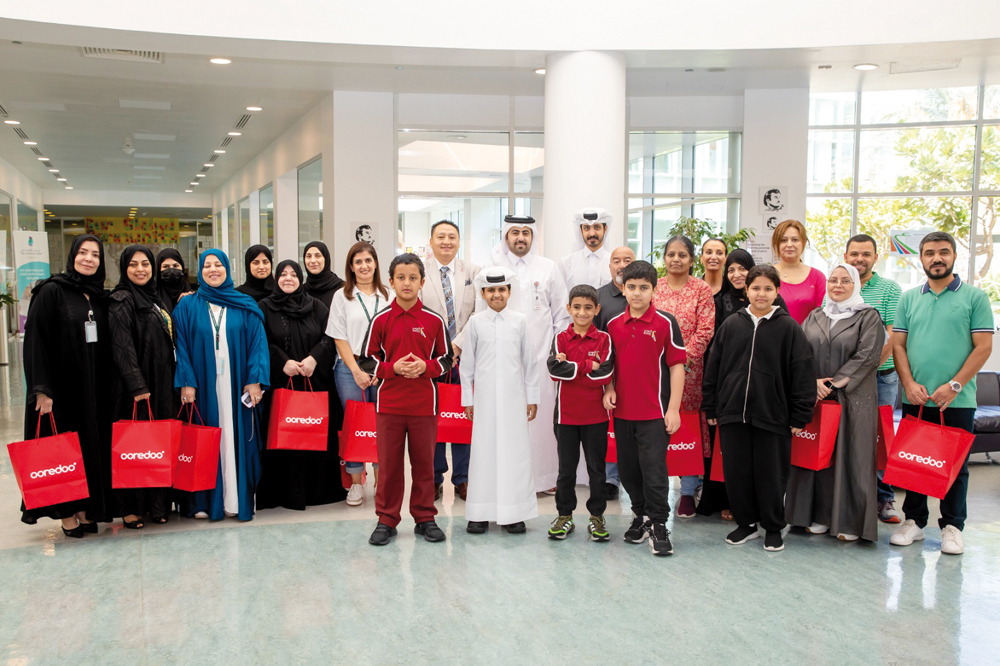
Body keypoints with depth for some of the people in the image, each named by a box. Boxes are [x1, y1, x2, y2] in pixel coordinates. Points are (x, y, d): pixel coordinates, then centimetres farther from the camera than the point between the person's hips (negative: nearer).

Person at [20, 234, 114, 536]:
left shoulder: (101, 298, 10)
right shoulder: (51, 292, -6)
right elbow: (35, 341, -11)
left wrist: (107, 385, 6)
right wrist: (42, 389, -18)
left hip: (94, 388, 5)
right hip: (61, 385, -5)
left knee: (93, 447, 7)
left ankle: (86, 511, 16)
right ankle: (67, 513, 13)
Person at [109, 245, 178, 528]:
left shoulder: (154, 298, 17)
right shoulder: (121, 301, -6)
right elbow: (122, 347, -15)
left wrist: (177, 382, 14)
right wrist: (137, 386, -21)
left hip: (163, 384, 7)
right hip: (136, 385, -7)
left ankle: (157, 504, 15)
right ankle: (131, 508, 5)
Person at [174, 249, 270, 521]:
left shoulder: (245, 306, 8)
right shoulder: (188, 306, 7)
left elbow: (258, 343, 3)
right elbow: (182, 346, 2)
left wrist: (255, 380, -6)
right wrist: (186, 382, -8)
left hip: (236, 385, 1)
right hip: (203, 386, 0)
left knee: (236, 439, 1)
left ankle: (237, 499, 6)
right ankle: (203, 501, 6)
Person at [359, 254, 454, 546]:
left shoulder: (434, 321, 0)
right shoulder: (381, 320, 0)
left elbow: (446, 359, 7)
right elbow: (368, 360, 3)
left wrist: (425, 366, -12)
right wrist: (393, 368, -13)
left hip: (424, 404, 0)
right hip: (389, 404, 0)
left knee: (424, 462, 7)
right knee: (389, 464, 6)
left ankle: (425, 519, 20)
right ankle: (386, 520, 18)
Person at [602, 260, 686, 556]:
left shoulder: (665, 323, -7)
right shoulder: (613, 324, 6)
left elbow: (676, 366, -6)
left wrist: (673, 409, -10)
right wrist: (609, 390, 0)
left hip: (654, 411, -5)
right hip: (622, 410, 5)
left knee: (654, 469, -4)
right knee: (628, 469, 13)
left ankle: (659, 526, 9)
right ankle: (641, 516, 31)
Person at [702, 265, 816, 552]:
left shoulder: (788, 328, -2)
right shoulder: (731, 325, 6)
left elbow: (803, 373, -2)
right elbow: (713, 368, 11)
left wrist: (799, 416, -4)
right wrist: (710, 407, 9)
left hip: (772, 416, -3)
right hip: (732, 413, 3)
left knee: (771, 474, 5)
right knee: (736, 472, 9)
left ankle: (773, 528, 23)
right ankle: (746, 523, 26)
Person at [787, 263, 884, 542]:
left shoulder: (868, 317, 1)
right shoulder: (814, 317, 13)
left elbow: (868, 355, -9)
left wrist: (837, 383, -13)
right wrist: (813, 381, -12)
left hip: (853, 399, -3)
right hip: (815, 399, 4)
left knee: (850, 457, -2)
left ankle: (850, 522, 7)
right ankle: (820, 516, 16)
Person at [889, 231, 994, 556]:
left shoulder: (974, 297, 0)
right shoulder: (909, 299, 10)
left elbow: (983, 347, -4)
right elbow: (898, 345, 8)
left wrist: (955, 385, -13)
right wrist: (909, 383, -6)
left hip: (957, 400, -3)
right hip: (915, 398, 3)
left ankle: (952, 526, 16)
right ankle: (914, 521, 20)